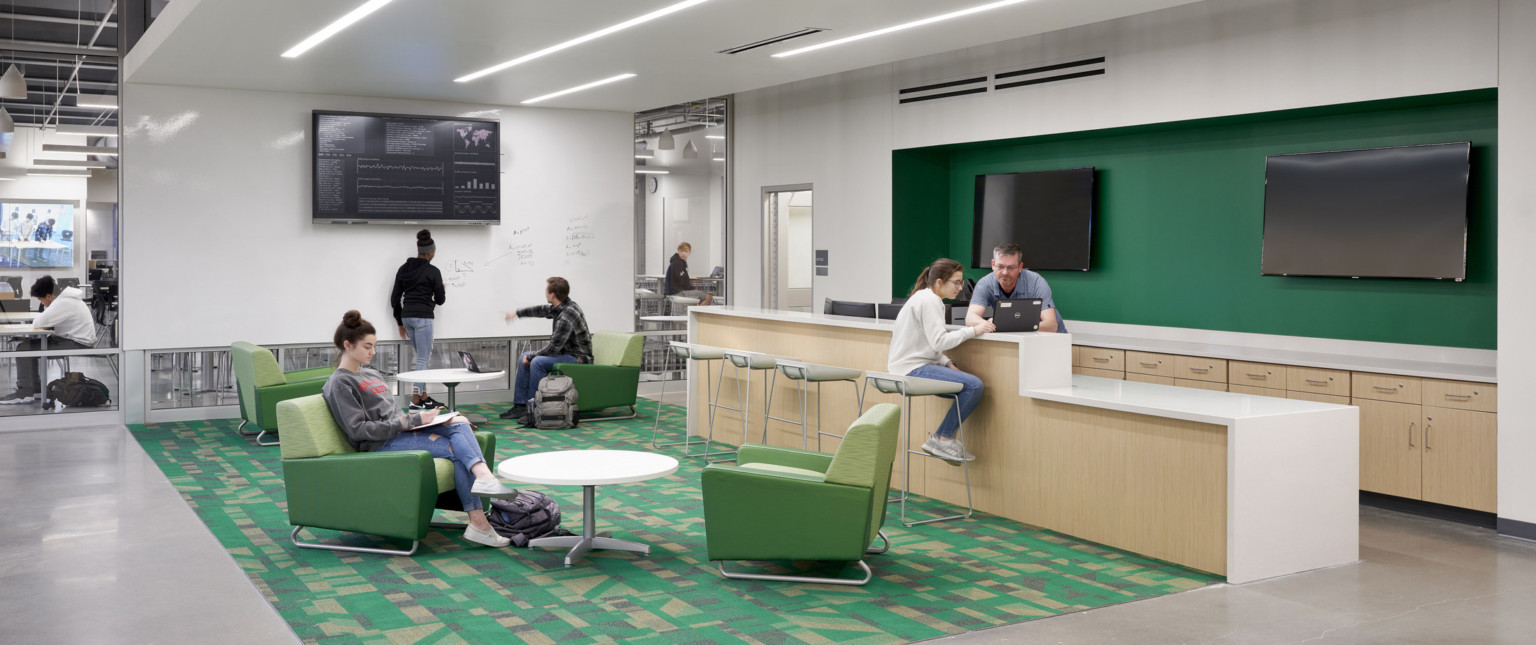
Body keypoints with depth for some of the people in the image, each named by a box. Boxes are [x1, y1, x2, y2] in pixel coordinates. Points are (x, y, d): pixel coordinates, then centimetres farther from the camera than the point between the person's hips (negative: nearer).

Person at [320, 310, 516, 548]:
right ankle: (478, 523, -31)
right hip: (381, 444, -8)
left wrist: (419, 416, 5)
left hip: (401, 430, 8)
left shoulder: (371, 374, 24)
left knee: (460, 426, -21)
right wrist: (410, 422, -15)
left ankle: (484, 477, -46)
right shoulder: (340, 383, -2)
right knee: (455, 448, -23)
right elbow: (358, 430, -13)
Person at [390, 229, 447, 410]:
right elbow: (440, 299, -2)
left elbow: (395, 298, 10)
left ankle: (424, 397, 17)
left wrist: (400, 322, 17)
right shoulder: (433, 271, -8)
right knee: (423, 360, -3)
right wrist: (441, 291, 22)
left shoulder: (403, 269, 10)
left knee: (423, 357, 17)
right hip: (422, 317, -7)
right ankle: (415, 402, -5)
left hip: (407, 317, 7)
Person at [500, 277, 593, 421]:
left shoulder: (567, 316, -26)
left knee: (537, 362, -28)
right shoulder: (562, 306, 3)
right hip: (566, 353, 11)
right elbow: (543, 310, 26)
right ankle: (520, 405, 10)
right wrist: (518, 313, 36)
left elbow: (553, 348, -25)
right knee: (525, 357, 9)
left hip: (577, 358, -11)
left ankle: (534, 409, -20)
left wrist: (531, 356, -12)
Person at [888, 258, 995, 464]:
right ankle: (942, 439, -8)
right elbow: (939, 342, -21)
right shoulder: (928, 300, -12)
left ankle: (944, 439, 6)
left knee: (972, 383, 5)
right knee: (973, 385, -19)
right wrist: (973, 330, -15)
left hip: (915, 365, 10)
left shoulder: (928, 299, 19)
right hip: (912, 368, -10)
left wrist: (948, 364, 7)